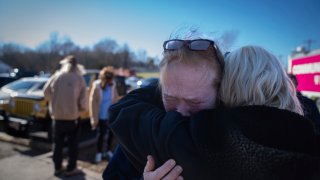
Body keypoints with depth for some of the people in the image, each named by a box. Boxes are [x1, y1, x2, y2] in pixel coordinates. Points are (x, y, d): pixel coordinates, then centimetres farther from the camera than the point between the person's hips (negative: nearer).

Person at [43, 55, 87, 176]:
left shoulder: (57, 76, -4)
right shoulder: (79, 79, -7)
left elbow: (46, 92, 2)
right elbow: (83, 102, -10)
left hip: (57, 116, 2)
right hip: (72, 117, -2)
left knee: (57, 143, 16)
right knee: (72, 144, 13)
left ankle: (57, 168, 26)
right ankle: (71, 169, 19)